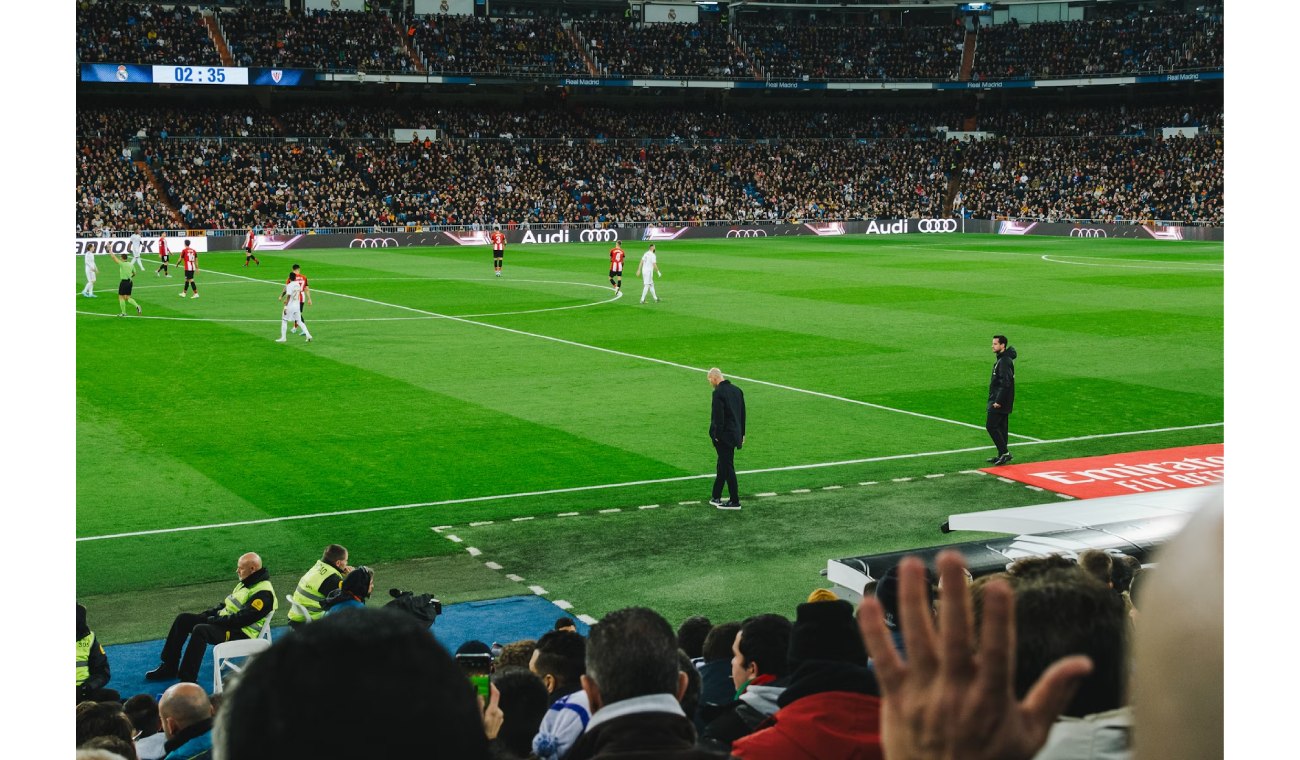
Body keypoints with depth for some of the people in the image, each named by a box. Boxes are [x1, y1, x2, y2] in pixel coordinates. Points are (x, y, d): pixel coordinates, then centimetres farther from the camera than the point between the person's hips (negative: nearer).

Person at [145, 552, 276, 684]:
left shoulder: (263, 594, -20)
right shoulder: (246, 583, 13)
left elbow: (240, 619, -25)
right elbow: (227, 605, 21)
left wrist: (212, 620, -17)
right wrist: (207, 614, 5)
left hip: (241, 633, -11)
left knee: (200, 630, -33)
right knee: (183, 619, 5)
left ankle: (187, 679, -30)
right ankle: (169, 667, 10)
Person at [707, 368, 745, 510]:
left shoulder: (718, 392, -16)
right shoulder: (737, 390, 10)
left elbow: (718, 416, -20)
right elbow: (742, 414, 14)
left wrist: (715, 435, -14)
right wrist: (742, 434, 20)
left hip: (724, 436, -8)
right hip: (735, 434, 8)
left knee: (727, 467, -2)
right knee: (723, 466, 16)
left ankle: (735, 502, 1)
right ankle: (716, 497, 23)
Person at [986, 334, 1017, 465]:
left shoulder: (1004, 361, -18)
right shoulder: (1002, 359, 14)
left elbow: (1006, 383, -24)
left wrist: (998, 401, -24)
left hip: (999, 402, -10)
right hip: (1002, 401, 10)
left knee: (991, 426, -10)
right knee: (1001, 427, 13)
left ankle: (1004, 452, -8)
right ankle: (1002, 455, 19)